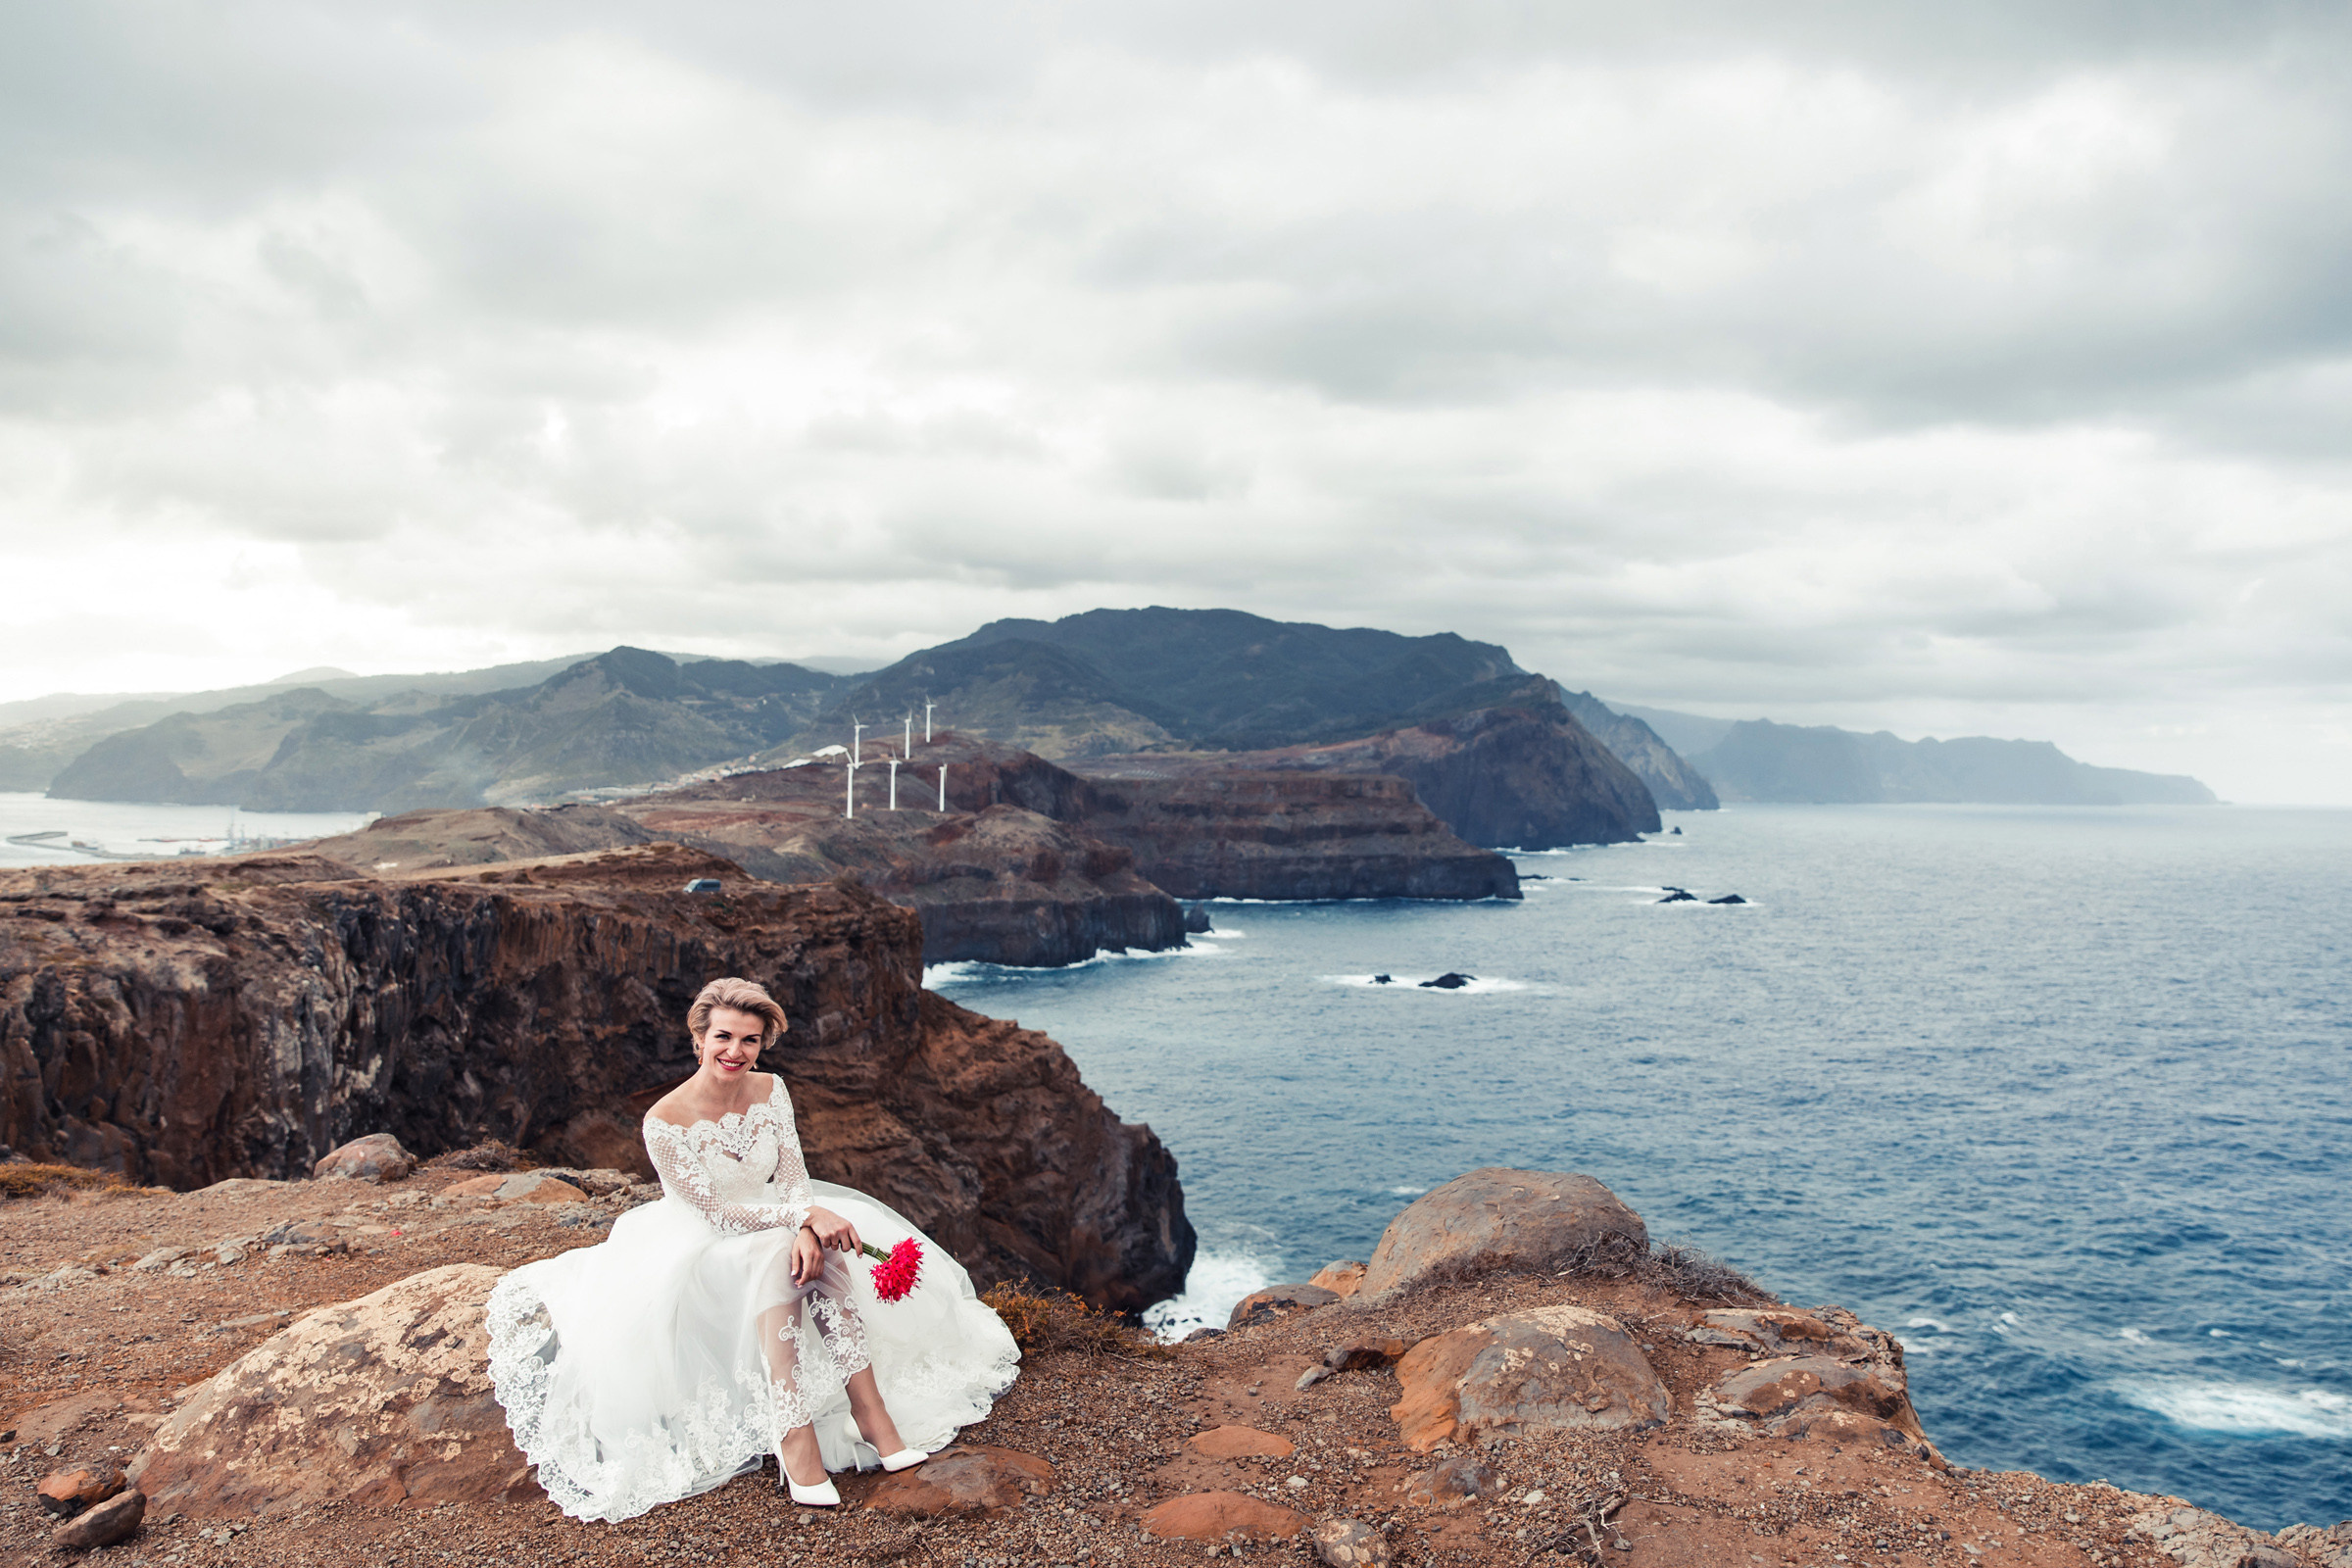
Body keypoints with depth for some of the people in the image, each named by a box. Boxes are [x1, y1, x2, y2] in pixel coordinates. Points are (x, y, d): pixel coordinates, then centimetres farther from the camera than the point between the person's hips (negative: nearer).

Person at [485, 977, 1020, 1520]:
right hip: (696, 1251, -5)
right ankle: (792, 1434, -39)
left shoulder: (769, 1089, -6)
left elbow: (794, 1179, -7)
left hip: (770, 1225, 5)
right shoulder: (665, 1121, -21)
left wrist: (808, 1231, -29)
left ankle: (869, 1407, -30)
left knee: (822, 1251, -27)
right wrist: (806, 1217, -29)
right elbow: (716, 1213, -21)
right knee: (773, 1256, -34)